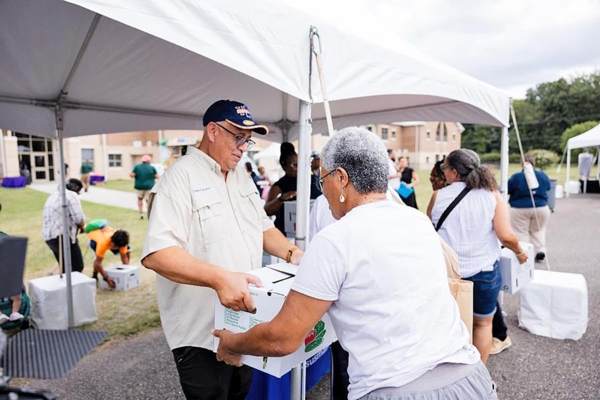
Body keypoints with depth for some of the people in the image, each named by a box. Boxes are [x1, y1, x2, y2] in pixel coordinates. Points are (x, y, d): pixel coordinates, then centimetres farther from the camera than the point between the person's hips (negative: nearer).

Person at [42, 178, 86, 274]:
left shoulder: (54, 195, 21)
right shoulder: (72, 195, -7)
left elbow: (58, 217, 15)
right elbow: (78, 218, -17)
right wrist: (82, 227, 4)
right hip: (62, 236, -9)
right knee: (77, 267, -3)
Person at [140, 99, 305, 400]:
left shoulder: (241, 175, 8)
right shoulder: (182, 176, -17)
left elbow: (263, 227, 15)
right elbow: (156, 253, -28)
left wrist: (292, 253, -4)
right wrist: (218, 277, -39)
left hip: (244, 325, 8)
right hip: (201, 334, -7)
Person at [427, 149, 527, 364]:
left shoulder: (438, 196, -7)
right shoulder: (492, 196, -8)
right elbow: (506, 236, -15)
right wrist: (520, 252, 5)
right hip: (483, 272, 0)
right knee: (482, 323, 20)